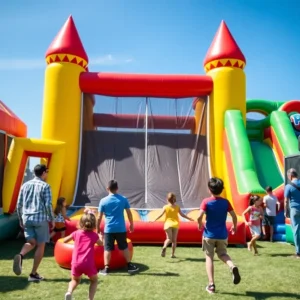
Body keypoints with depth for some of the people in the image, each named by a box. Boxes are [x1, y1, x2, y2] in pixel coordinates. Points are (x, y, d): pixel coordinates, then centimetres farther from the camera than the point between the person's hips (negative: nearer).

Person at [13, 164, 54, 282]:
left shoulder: (25, 185, 10)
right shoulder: (45, 186, -5)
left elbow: (19, 204, 11)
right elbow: (48, 205, -11)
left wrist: (20, 219, 21)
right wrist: (52, 219, 0)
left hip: (27, 218, 5)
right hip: (41, 219, -5)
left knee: (31, 242, 16)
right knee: (40, 245, 7)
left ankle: (20, 256, -16)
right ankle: (33, 274, 10)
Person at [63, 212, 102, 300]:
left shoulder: (76, 233, 6)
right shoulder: (94, 235, 3)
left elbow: (64, 241, 20)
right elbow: (101, 244, 20)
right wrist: (100, 237, 39)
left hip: (76, 263, 2)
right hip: (88, 264, -2)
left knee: (75, 280, 28)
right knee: (94, 280, 23)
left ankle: (69, 292, 0)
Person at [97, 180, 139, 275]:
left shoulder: (103, 201, -4)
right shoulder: (123, 199, -1)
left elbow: (99, 217, -2)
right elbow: (129, 213, 4)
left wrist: (98, 228, 11)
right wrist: (131, 224, 17)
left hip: (108, 229, -1)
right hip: (121, 228, 2)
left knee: (107, 249, 7)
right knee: (124, 247, 14)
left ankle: (106, 268, 7)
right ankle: (130, 266, 21)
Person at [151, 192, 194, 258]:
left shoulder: (165, 207, -1)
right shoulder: (177, 207, 3)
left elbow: (161, 215, -6)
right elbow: (182, 215, 4)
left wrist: (155, 220, -1)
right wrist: (189, 218, 16)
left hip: (168, 224, -1)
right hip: (175, 224, 1)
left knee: (169, 238, 0)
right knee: (174, 240, 9)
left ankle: (164, 247, -31)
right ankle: (173, 254, 11)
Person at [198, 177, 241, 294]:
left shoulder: (206, 202, -11)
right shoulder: (225, 202, -2)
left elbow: (200, 216, -19)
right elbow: (234, 216, 0)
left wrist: (200, 225, 1)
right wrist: (234, 227, 17)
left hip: (209, 234, -2)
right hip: (222, 234, 3)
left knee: (209, 257, 9)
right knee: (222, 254, 21)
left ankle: (211, 285, 7)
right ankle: (233, 267, -11)